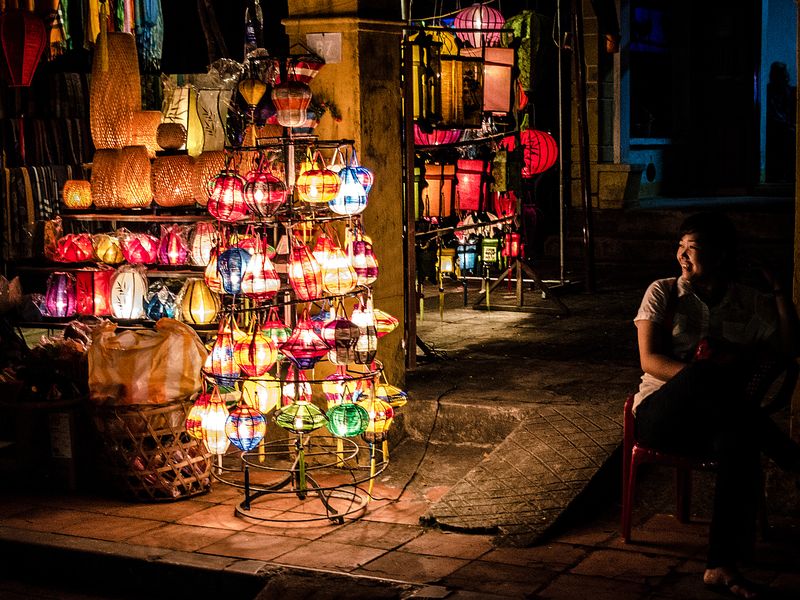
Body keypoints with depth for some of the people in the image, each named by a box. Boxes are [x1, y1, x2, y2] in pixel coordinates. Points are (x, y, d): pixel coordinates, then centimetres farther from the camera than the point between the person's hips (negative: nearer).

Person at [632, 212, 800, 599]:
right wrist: (703, 378, -20)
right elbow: (650, 360, -4)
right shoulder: (663, 294, 8)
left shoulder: (751, 303, 13)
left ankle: (722, 565, -41)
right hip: (662, 414, -1)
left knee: (739, 441, -39)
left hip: (719, 419, 2)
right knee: (702, 373, -38)